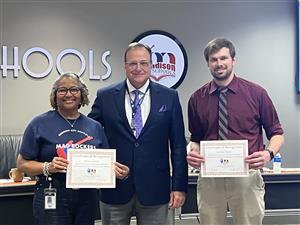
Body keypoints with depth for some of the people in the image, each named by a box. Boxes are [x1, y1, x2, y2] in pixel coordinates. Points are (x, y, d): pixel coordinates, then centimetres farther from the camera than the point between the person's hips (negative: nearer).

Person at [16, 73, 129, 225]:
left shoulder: (95, 126, 9)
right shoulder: (39, 124, -2)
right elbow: (22, 163, -1)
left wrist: (114, 169, -7)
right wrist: (47, 167, -19)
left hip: (88, 199, 4)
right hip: (52, 199, -3)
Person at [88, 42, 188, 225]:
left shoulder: (169, 97, 2)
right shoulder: (105, 97, 2)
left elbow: (178, 145, 1)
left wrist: (179, 186, -1)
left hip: (155, 189, 0)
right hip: (114, 189, 1)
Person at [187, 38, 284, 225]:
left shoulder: (256, 93, -1)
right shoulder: (197, 99, 4)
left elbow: (276, 133, 5)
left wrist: (269, 153, -14)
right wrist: (193, 153, -8)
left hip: (247, 176, -1)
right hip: (209, 179, 2)